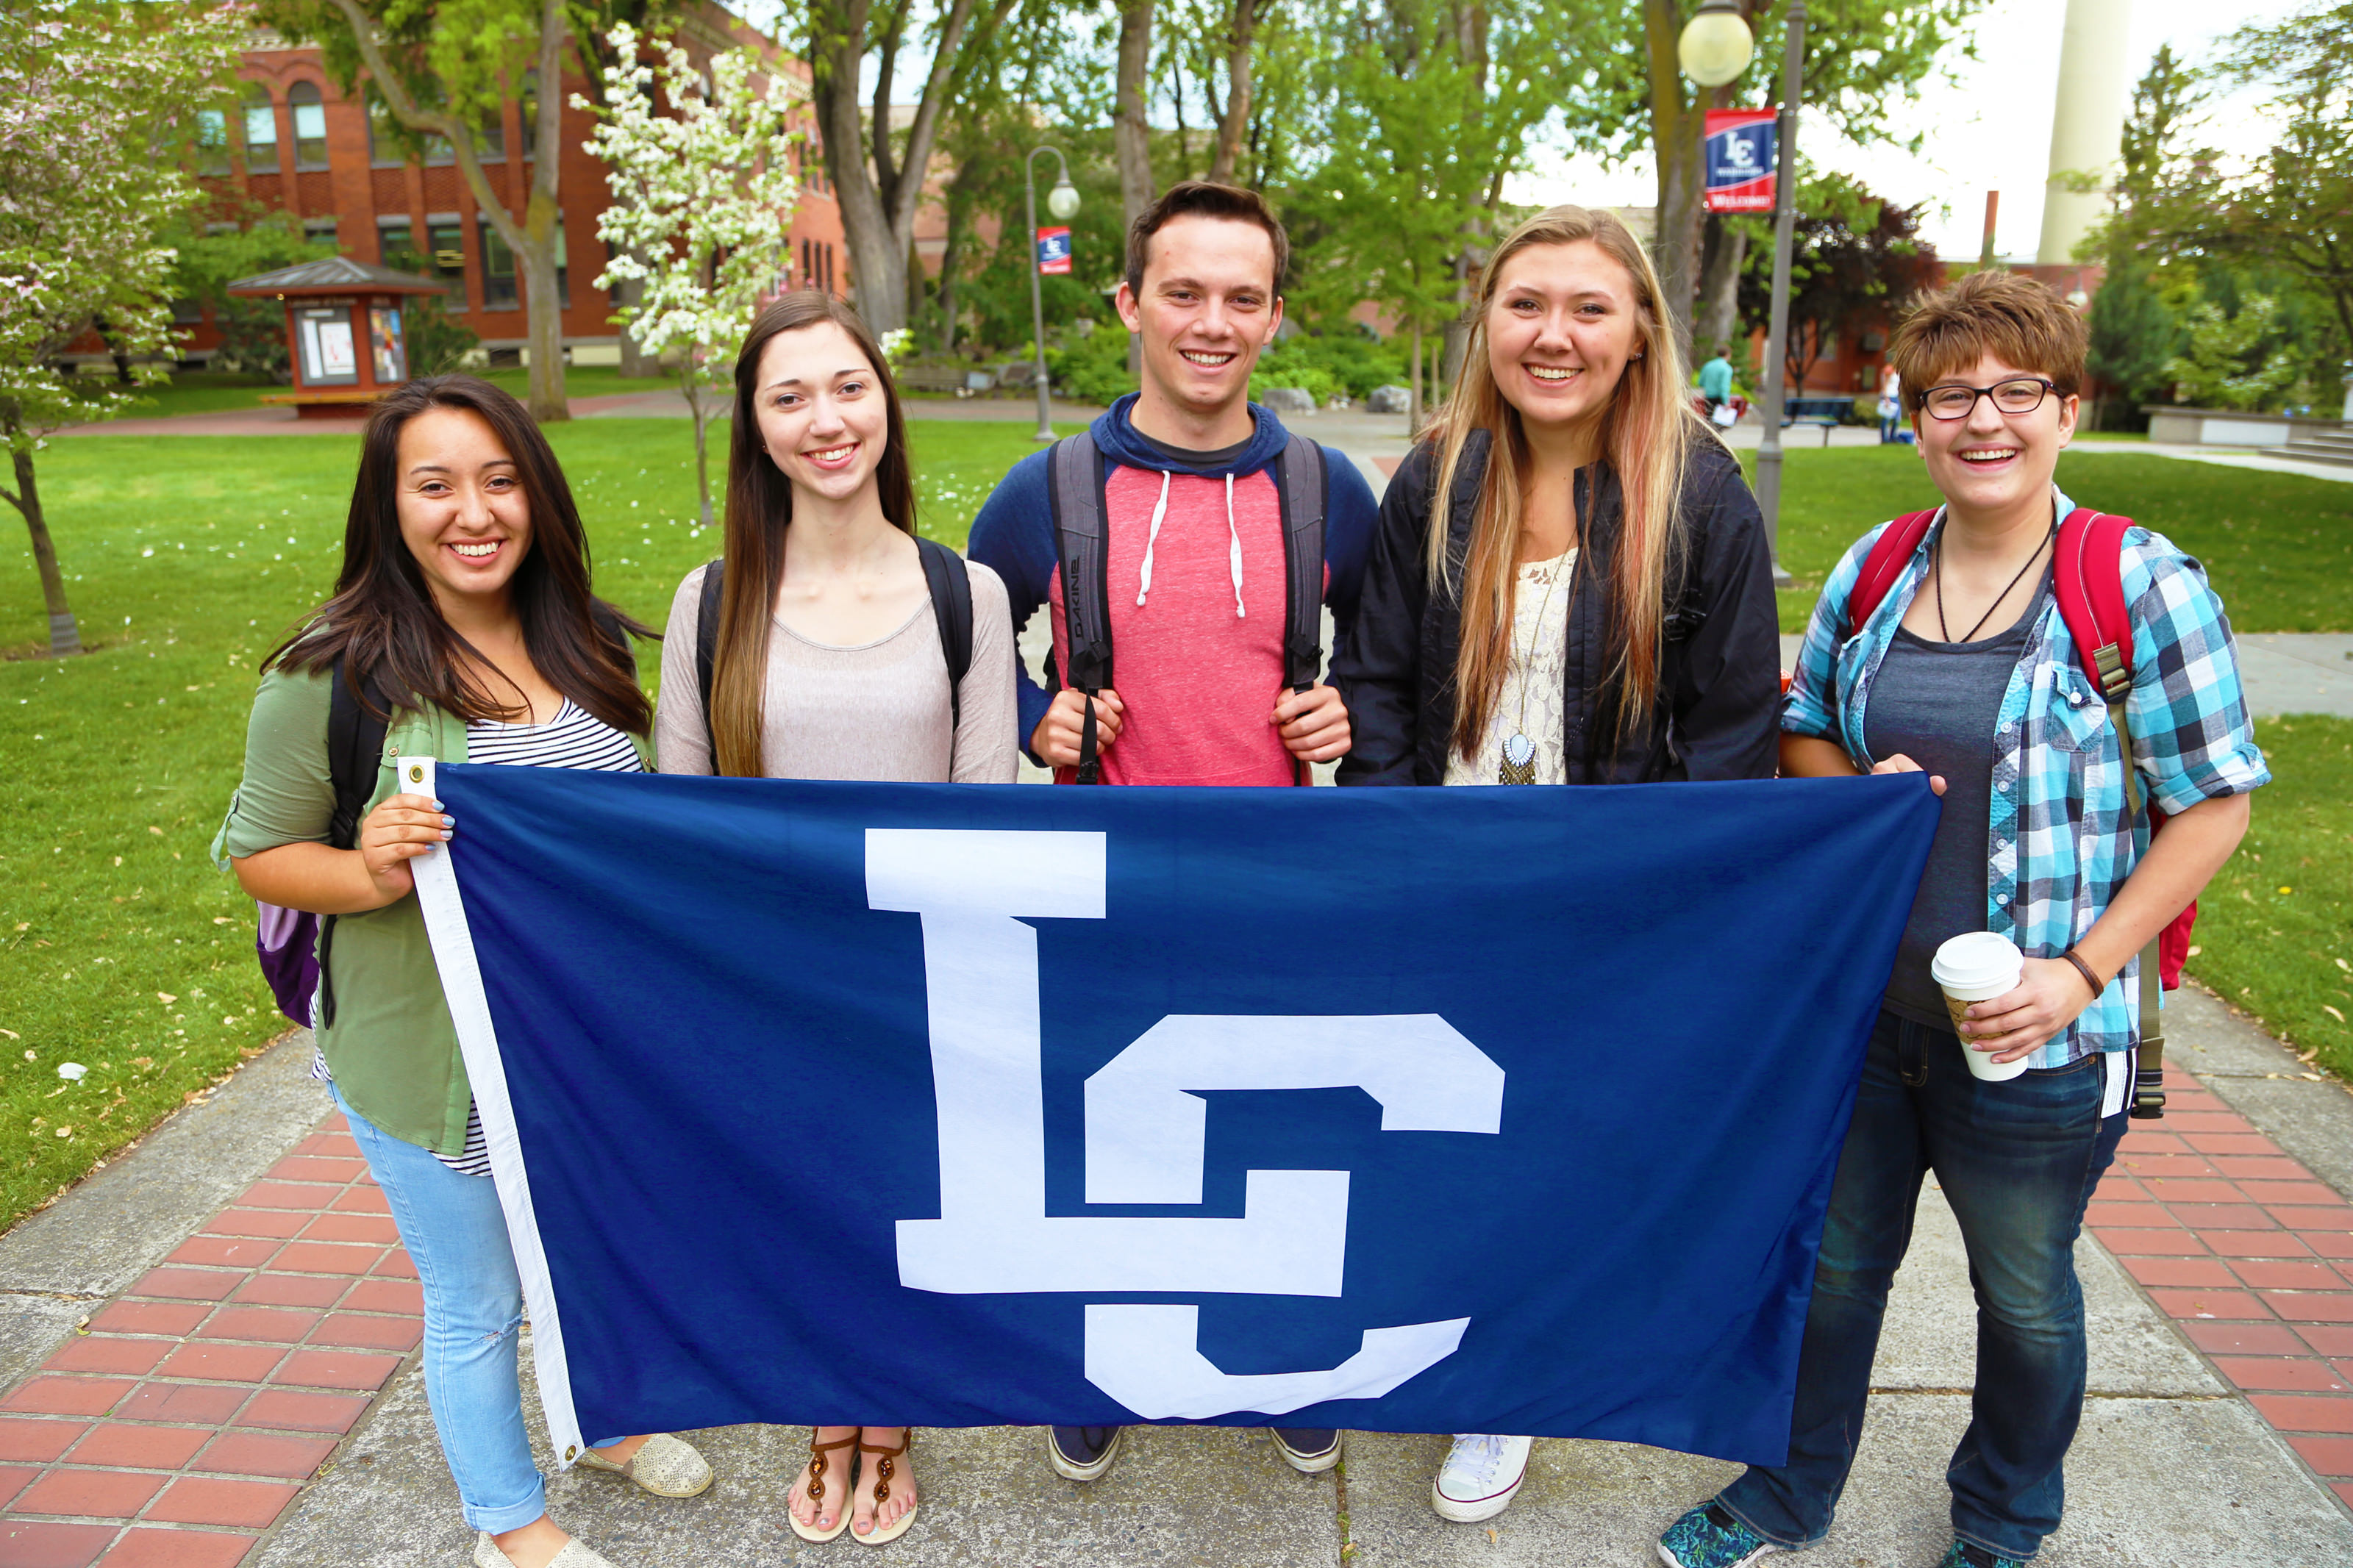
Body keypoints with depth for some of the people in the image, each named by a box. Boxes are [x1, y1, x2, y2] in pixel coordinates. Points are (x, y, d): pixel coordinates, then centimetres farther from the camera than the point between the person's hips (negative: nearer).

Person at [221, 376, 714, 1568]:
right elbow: (260, 853, -8)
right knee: (478, 1304, 15)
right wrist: (369, 874, -28)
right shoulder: (331, 674, -16)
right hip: (430, 1053, -4)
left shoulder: (591, 645, -1)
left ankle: (605, 1418, 54)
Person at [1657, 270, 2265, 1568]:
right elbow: (1802, 726, 12)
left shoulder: (2142, 585, -13)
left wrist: (2081, 973, -17)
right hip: (1858, 1000, 4)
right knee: (1834, 1261, 19)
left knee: (2024, 1294, 19)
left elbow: (2213, 802, -9)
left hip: (2033, 1035, -3)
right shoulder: (1872, 570, 0)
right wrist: (1849, 792, -11)